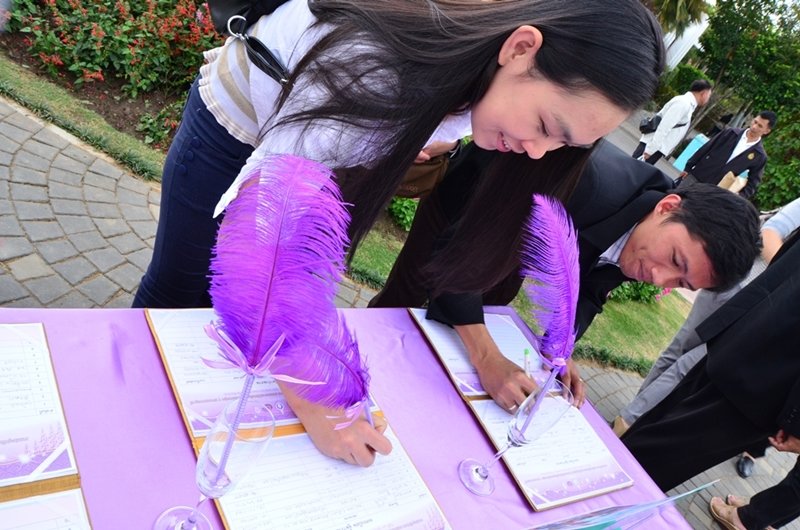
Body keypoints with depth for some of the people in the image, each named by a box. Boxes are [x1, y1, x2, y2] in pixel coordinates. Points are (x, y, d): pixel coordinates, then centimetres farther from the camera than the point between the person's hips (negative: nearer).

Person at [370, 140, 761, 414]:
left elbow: (586, 292, -5)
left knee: (481, 320, 12)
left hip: (525, 230, 5)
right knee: (403, 298, 5)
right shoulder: (585, 182, -46)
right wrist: (486, 356, -52)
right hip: (463, 198, -5)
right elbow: (456, 249, -46)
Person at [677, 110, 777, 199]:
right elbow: (705, 149, 5)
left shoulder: (759, 156, -1)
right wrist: (688, 168, 2)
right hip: (695, 176, 2)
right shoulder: (731, 133, 4)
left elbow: (753, 182, 3)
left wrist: (740, 195, -14)